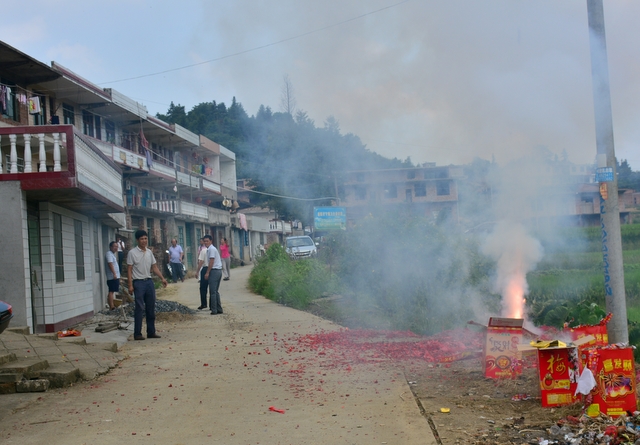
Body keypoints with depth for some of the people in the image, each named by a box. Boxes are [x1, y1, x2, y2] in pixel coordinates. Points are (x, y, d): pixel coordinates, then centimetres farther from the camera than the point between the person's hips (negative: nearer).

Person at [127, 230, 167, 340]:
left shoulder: (149, 252, 11)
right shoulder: (132, 253, -6)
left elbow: (154, 267, 14)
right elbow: (130, 269, -7)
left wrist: (162, 278, 2)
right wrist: (130, 285, -13)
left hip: (149, 281, 6)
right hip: (138, 282, -6)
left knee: (151, 308, 8)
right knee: (139, 308, -6)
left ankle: (151, 332, 16)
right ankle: (137, 334, -1)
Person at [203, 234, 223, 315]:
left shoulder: (211, 249, -11)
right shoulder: (212, 249, 19)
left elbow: (211, 261, -17)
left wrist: (207, 273, -16)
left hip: (214, 271, -10)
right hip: (219, 271, 10)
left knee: (212, 292, -7)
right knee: (215, 291, 13)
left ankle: (214, 310, -7)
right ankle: (219, 309, 14)